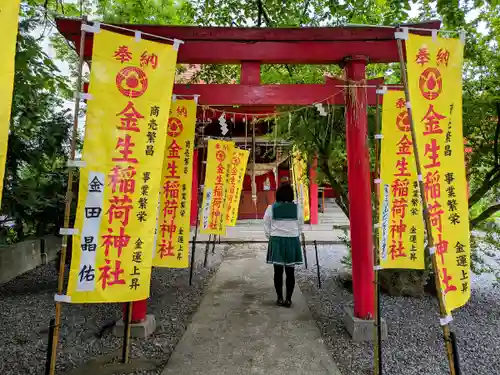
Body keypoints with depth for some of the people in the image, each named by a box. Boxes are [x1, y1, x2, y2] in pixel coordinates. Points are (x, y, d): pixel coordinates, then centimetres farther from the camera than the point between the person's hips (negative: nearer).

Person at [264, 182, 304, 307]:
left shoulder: (271, 208, -6)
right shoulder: (297, 208, -3)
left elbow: (266, 226, 0)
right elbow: (300, 226, 5)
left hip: (276, 240, -1)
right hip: (293, 241, 1)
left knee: (278, 271, 7)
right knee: (290, 271, 7)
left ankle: (280, 298, 14)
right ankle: (288, 299, 12)